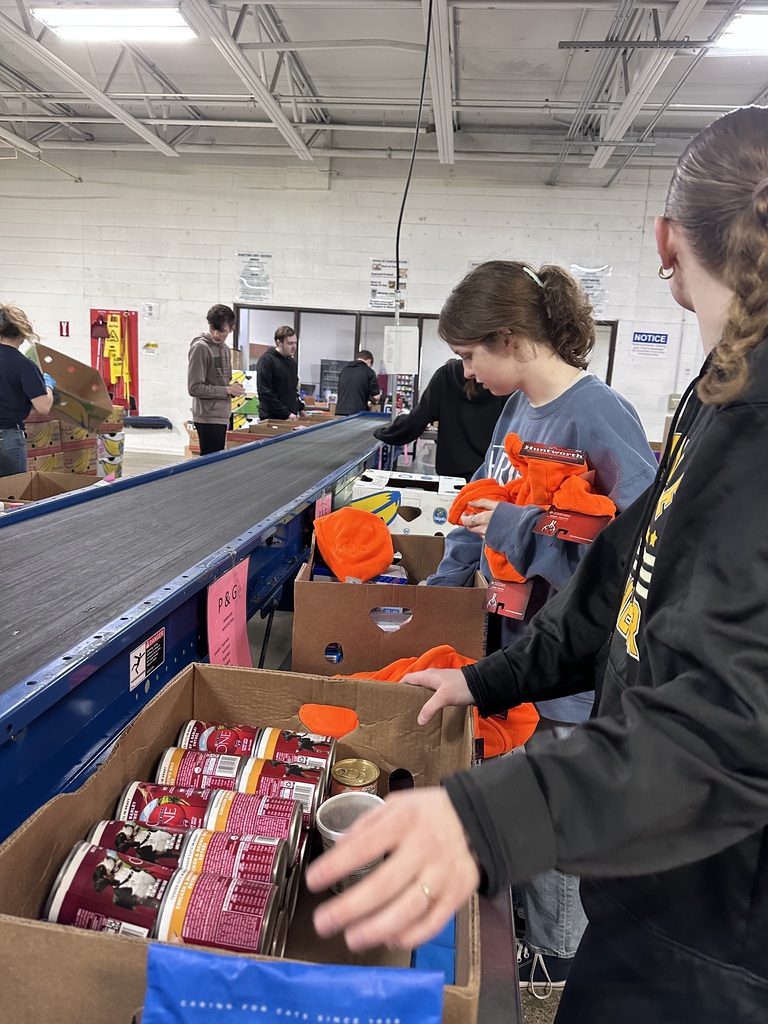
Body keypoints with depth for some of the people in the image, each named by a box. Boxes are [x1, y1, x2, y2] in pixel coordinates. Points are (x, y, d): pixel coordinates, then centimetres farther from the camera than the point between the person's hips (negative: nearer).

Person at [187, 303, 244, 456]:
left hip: (222, 415, 8)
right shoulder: (200, 347, -13)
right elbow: (194, 388, -17)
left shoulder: (225, 348, 13)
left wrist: (233, 389, 1)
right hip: (208, 417, -8)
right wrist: (227, 390, -15)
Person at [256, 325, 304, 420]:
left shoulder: (292, 362, 15)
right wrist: (286, 413, -19)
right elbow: (265, 393, -17)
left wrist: (300, 408, 11)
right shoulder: (266, 360, -10)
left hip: (291, 417, 7)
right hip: (271, 418, -7)